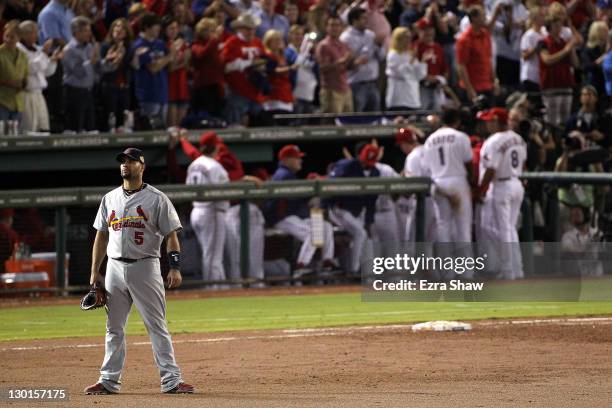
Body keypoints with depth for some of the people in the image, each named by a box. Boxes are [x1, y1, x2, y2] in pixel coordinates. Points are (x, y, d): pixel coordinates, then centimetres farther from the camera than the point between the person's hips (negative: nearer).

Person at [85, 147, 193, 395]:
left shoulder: (156, 199, -1)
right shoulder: (110, 198, 13)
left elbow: (171, 235, -4)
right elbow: (101, 236, 16)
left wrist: (175, 268, -15)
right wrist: (94, 272, 11)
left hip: (145, 267, -5)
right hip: (115, 269, 5)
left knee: (157, 326, -7)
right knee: (113, 327, 8)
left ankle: (171, 380, -7)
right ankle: (109, 380, 14)